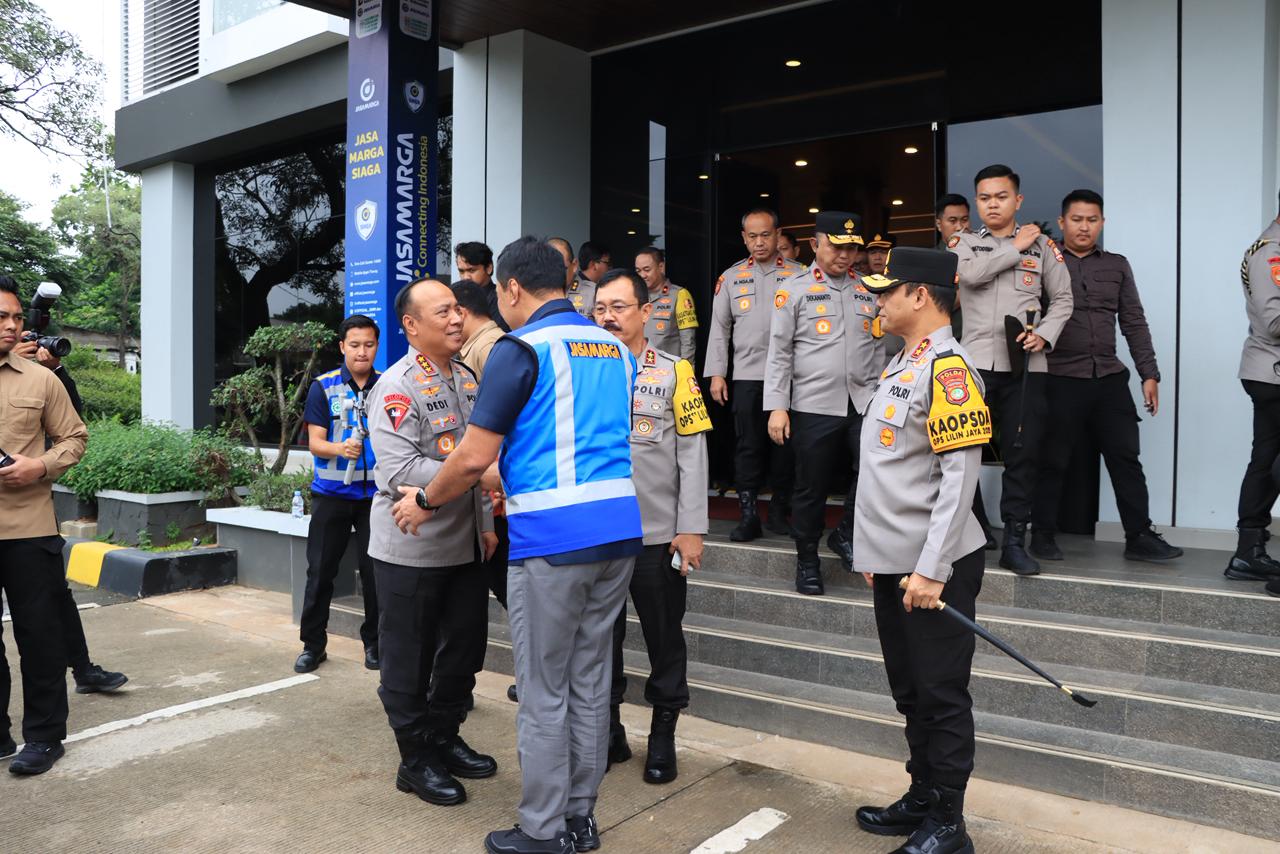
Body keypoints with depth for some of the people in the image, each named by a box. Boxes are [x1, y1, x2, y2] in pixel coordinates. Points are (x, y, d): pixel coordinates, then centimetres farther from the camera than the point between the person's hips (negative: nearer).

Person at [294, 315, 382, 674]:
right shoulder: (323, 387, -1)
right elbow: (315, 442, -4)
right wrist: (341, 449, -26)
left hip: (376, 493, 1)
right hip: (332, 493, 0)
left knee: (375, 571, 5)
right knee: (320, 570, 6)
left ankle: (374, 642, 21)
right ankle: (313, 644, 20)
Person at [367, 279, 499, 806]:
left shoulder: (466, 378, 10)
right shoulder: (397, 387, -16)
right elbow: (398, 472, -26)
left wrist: (486, 521, 16)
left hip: (464, 545, 8)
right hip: (411, 549, -8)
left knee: (465, 648, 17)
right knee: (410, 659, 7)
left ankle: (445, 738, 36)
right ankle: (415, 760, 23)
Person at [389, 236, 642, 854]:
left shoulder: (522, 348, -8)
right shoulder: (615, 348, 15)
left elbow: (473, 456, -11)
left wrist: (425, 502, 7)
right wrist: (505, 476, 31)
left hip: (554, 538, -7)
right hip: (621, 529, 7)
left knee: (543, 692, 5)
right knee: (590, 681, 16)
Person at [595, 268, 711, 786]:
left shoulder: (674, 373, -1)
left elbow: (692, 455, -3)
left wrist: (691, 529, -8)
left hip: (658, 534, -2)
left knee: (664, 637, 9)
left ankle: (663, 735, 26)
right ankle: (608, 730, 30)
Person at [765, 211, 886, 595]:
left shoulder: (870, 291, 13)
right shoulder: (794, 290, 1)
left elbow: (879, 350, 16)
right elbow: (779, 352, -2)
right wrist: (777, 406, -9)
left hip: (864, 403, 3)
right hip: (813, 405, -3)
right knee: (811, 488, 5)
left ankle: (846, 533, 15)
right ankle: (807, 561, 23)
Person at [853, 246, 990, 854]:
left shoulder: (947, 367, -15)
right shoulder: (900, 365, 14)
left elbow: (959, 476, -20)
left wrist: (930, 569, -22)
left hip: (932, 567, -9)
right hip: (891, 563, 9)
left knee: (942, 697, 4)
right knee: (910, 694, 18)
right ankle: (922, 798, 33)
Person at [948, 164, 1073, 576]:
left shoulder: (1043, 245, 12)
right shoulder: (963, 243, 10)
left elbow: (1062, 299, 11)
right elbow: (970, 274, -12)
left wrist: (1044, 335, -6)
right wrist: (1015, 248, -4)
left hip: (1025, 366, 1)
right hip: (973, 363, -1)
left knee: (1022, 454, 2)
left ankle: (1014, 541, 11)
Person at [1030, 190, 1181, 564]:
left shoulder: (1117, 266, 14)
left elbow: (1134, 323, 13)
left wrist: (1149, 374, 7)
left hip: (1110, 378, 4)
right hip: (1060, 379, -4)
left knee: (1126, 458, 5)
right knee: (1053, 461, 2)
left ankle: (1140, 537, 13)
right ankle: (1043, 535, 14)